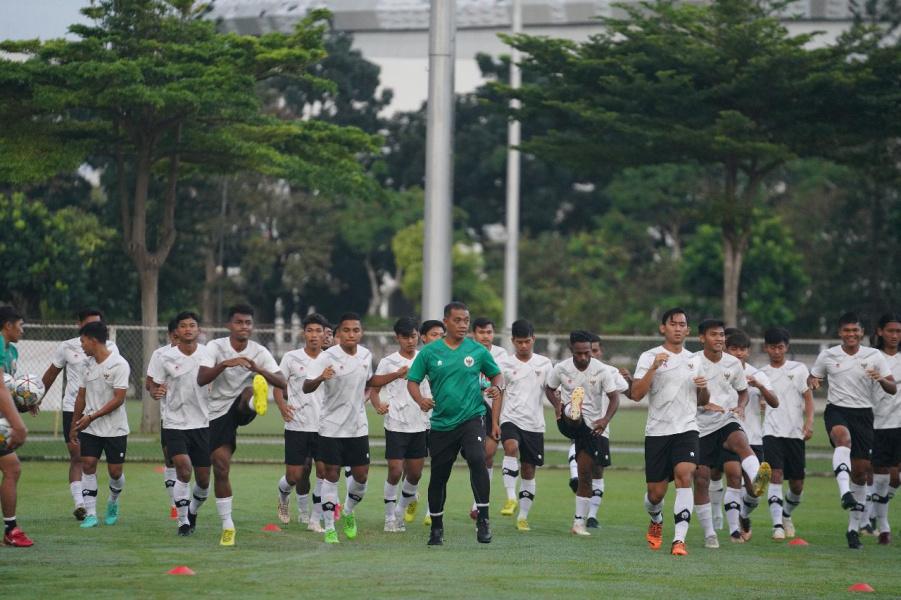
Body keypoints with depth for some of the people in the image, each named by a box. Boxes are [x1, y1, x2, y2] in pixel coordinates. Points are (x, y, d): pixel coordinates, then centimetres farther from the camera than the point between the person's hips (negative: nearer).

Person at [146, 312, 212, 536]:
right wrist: (155, 392, -21)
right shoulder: (165, 357, -4)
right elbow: (152, 384, 2)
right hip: (175, 423, -2)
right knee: (184, 468, -20)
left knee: (203, 478, 5)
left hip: (203, 424, 2)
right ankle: (183, 521, -6)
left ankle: (193, 511, 35)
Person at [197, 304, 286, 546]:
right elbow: (201, 379, -22)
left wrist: (259, 370, -31)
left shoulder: (259, 352, -4)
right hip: (219, 412, 0)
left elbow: (282, 382, -13)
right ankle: (227, 526, 5)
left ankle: (257, 401, -73)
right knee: (221, 467, -5)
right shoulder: (215, 347, -8)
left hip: (242, 408, 1)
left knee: (251, 391, -33)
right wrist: (224, 364, -37)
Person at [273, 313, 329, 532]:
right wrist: (282, 406, -15)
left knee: (325, 470, -11)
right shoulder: (291, 358, 0)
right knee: (295, 476, 0)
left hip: (323, 427, 2)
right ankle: (283, 495, 36)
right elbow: (277, 386, 3)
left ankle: (315, 519, -2)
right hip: (297, 425, -2)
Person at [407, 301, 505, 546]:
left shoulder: (478, 351, 1)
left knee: (477, 460, -27)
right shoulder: (429, 352, 0)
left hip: (472, 418, -2)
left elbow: (496, 376, 13)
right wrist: (420, 400, -17)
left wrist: (496, 404, 4)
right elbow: (412, 381, 4)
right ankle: (436, 527, 27)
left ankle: (483, 519, -20)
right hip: (441, 423, 2)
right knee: (438, 477, 9)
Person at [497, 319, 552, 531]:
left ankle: (523, 516, 15)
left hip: (534, 424, 2)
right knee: (511, 447, -33)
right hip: (511, 419, -2)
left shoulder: (544, 363, 6)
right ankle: (511, 497, -33)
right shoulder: (504, 364, 3)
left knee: (529, 472, 5)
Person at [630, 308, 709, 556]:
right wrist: (654, 368, -21)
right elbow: (636, 394, -10)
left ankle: (679, 540, -25)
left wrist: (703, 388, 0)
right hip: (657, 432, -2)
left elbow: (703, 401, 23)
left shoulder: (694, 360, 14)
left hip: (687, 430, 2)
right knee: (656, 492, 3)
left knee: (684, 477, -22)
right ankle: (656, 521, 38)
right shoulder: (649, 357, 1)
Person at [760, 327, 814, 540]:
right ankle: (777, 524, -21)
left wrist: (809, 422, -8)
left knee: (797, 484, 5)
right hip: (772, 432, -1)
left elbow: (808, 397, 4)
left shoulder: (798, 369, 7)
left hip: (795, 432, 1)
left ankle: (786, 514, 33)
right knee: (776, 475, -19)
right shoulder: (761, 374, 10)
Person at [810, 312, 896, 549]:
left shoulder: (874, 356, 3)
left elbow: (893, 389, 2)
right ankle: (845, 492, -53)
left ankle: (854, 528, 13)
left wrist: (881, 379, -21)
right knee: (843, 437, -37)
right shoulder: (827, 356, 5)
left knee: (860, 471, 2)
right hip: (836, 410, -2)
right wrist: (813, 383, -7)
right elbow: (813, 379, 18)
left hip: (863, 414, 2)